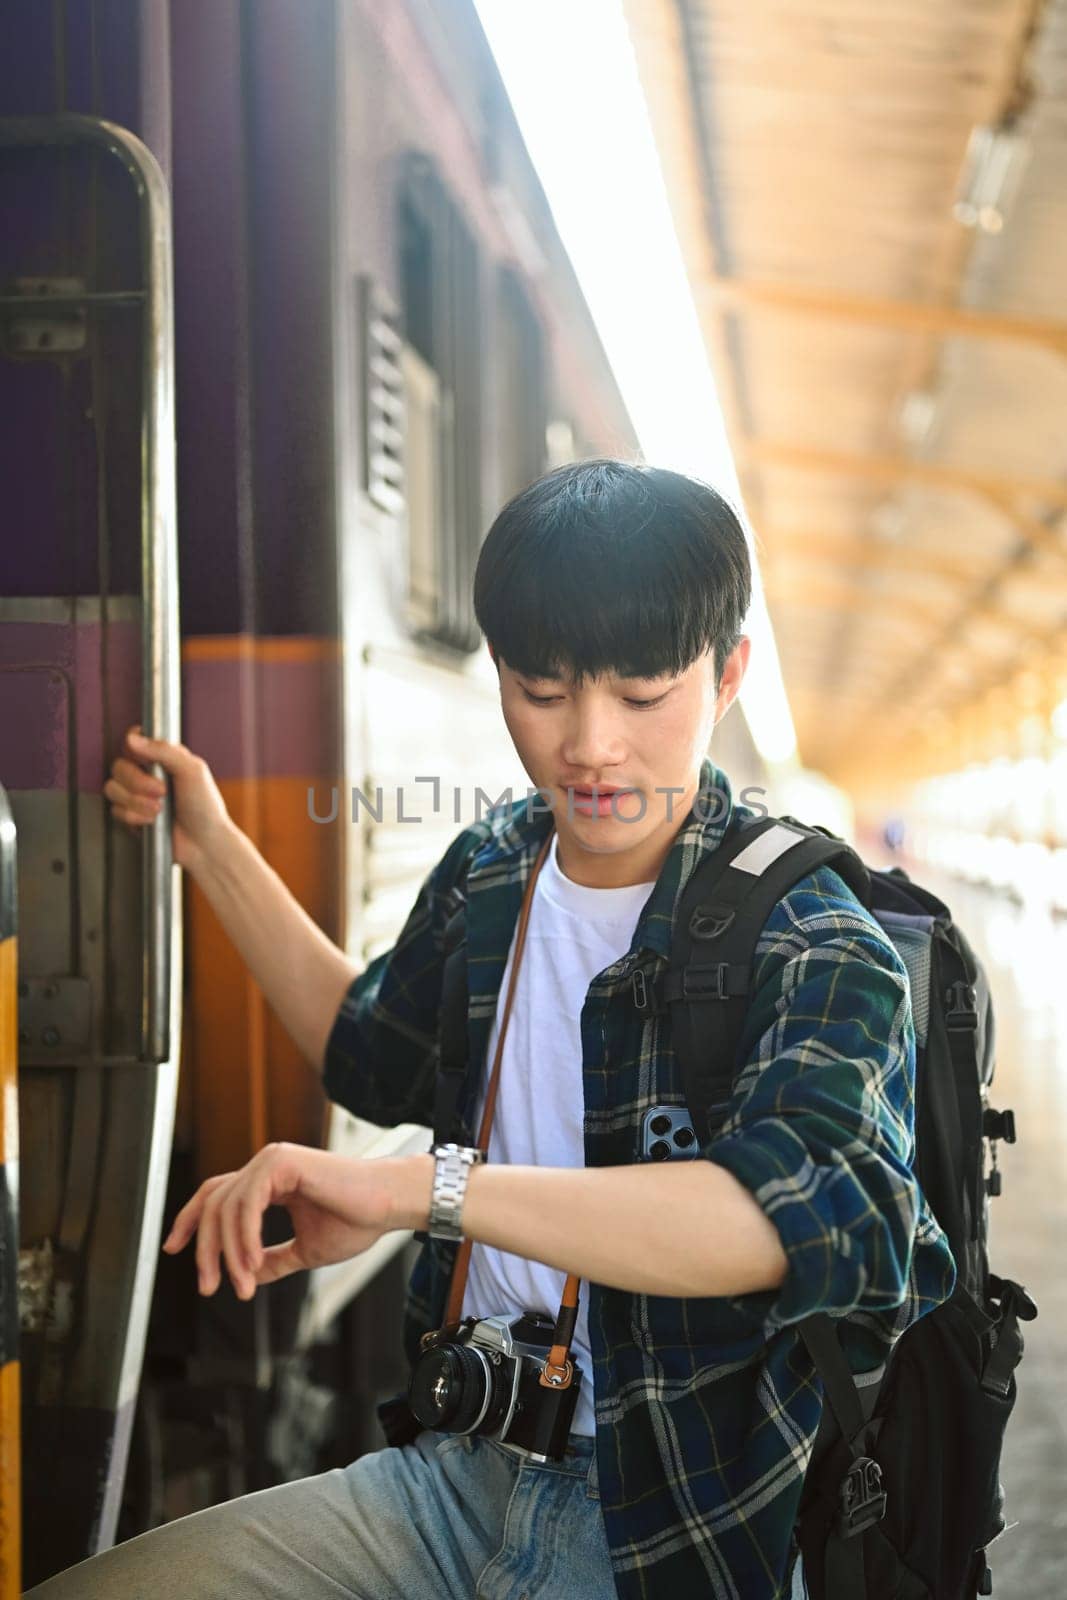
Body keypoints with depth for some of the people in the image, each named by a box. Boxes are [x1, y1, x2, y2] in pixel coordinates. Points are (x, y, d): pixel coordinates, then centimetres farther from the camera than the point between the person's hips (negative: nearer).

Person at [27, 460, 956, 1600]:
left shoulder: (810, 946, -16)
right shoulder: (490, 870, 3)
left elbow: (828, 1212, -37)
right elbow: (378, 1058, 24)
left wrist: (422, 1189, -41)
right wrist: (211, 848, 21)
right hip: (462, 1469, 6)